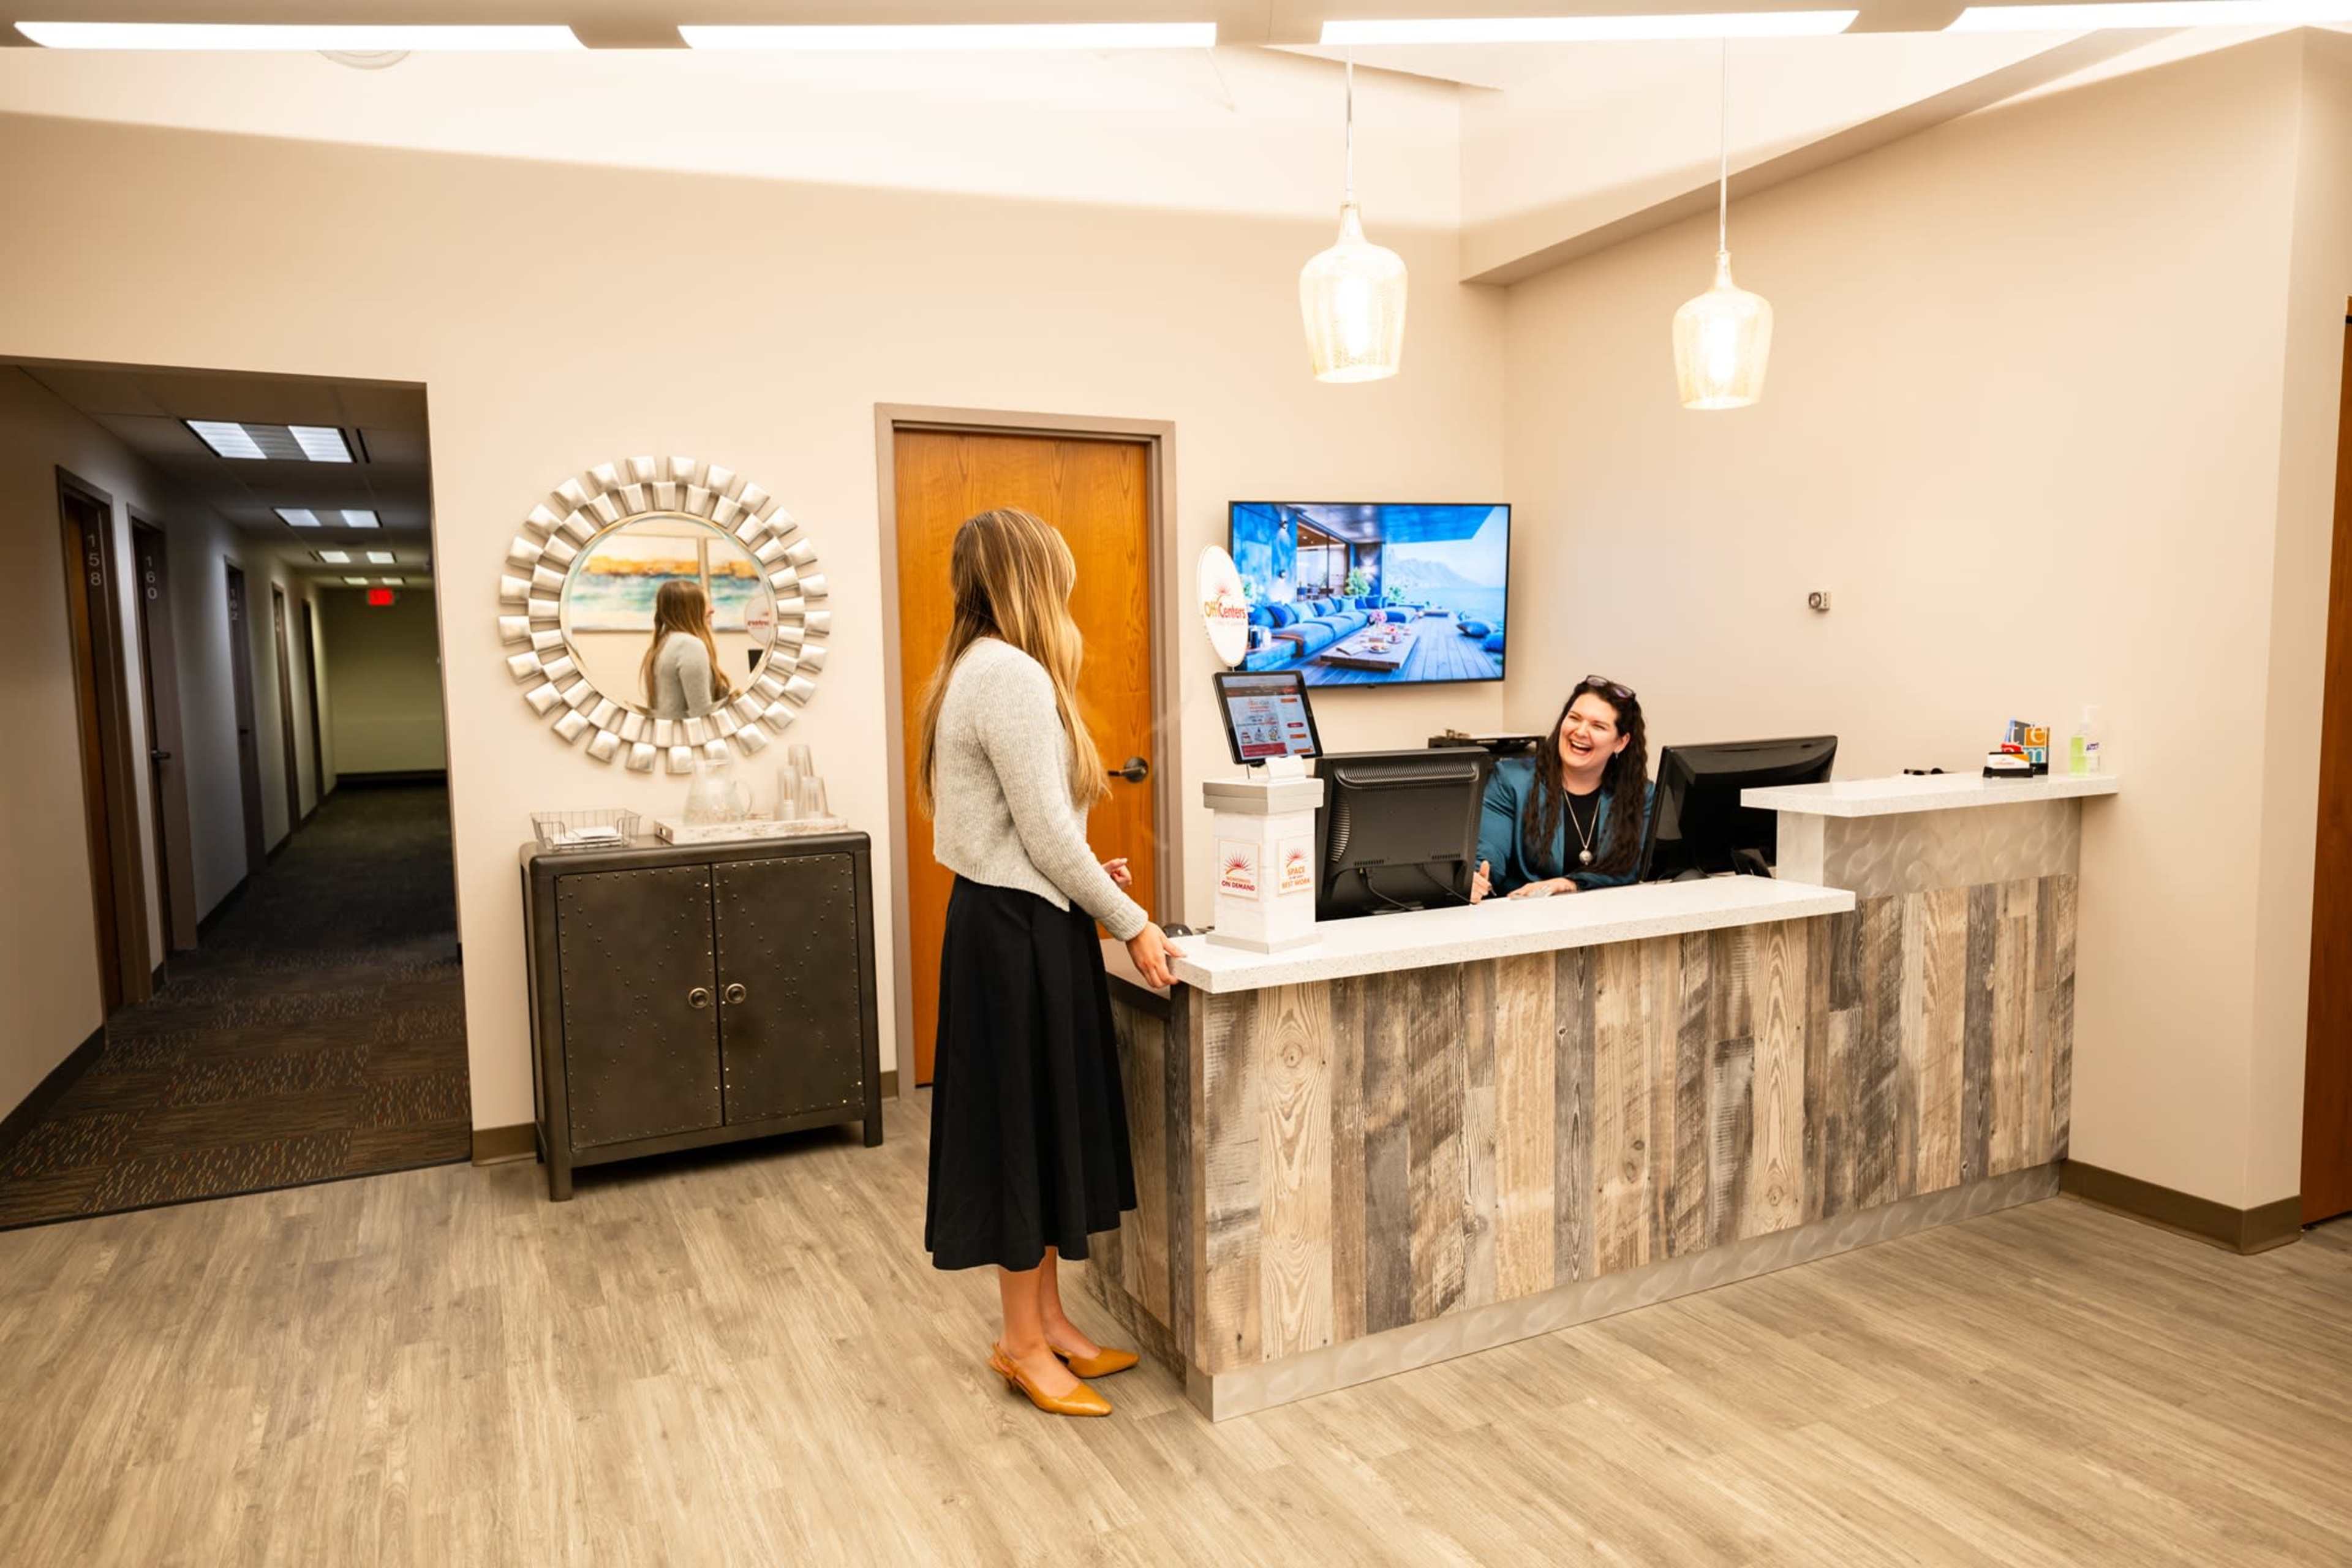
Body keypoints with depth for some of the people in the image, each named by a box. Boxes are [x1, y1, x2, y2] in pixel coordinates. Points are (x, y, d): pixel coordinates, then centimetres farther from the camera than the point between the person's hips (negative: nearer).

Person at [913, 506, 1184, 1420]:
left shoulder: (980, 669, 14)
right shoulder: (1014, 675, -18)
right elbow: (1045, 832, -19)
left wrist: (1084, 873, 18)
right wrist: (1131, 924, -13)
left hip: (1013, 922, 10)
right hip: (1019, 932, -10)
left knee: (1043, 1127, 16)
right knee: (1027, 1129, 2)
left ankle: (1047, 1319, 29)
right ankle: (1023, 1343, 17)